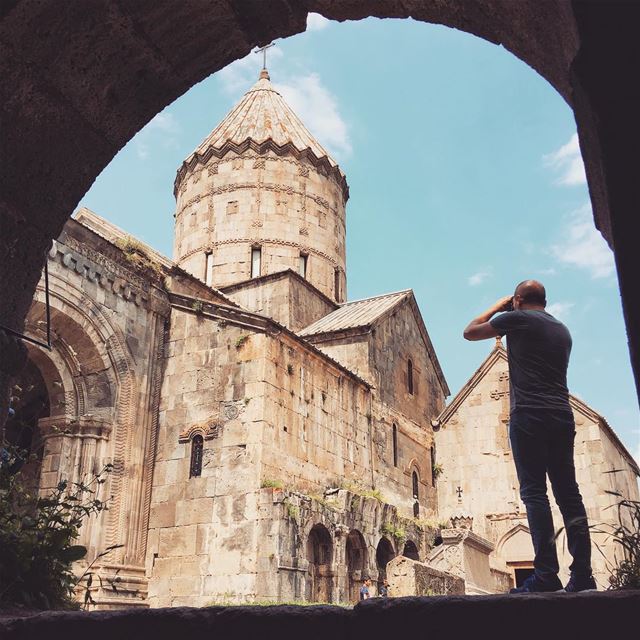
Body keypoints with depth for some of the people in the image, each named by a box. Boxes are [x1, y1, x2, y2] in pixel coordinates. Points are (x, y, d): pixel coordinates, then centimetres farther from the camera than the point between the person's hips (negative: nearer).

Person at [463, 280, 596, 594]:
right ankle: (582, 576, 2)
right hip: (563, 416, 7)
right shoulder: (562, 329, 21)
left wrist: (497, 307, 23)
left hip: (529, 415, -6)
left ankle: (546, 575, -15)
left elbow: (470, 332, 10)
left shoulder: (517, 319, 1)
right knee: (569, 494, 5)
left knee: (534, 492, -9)